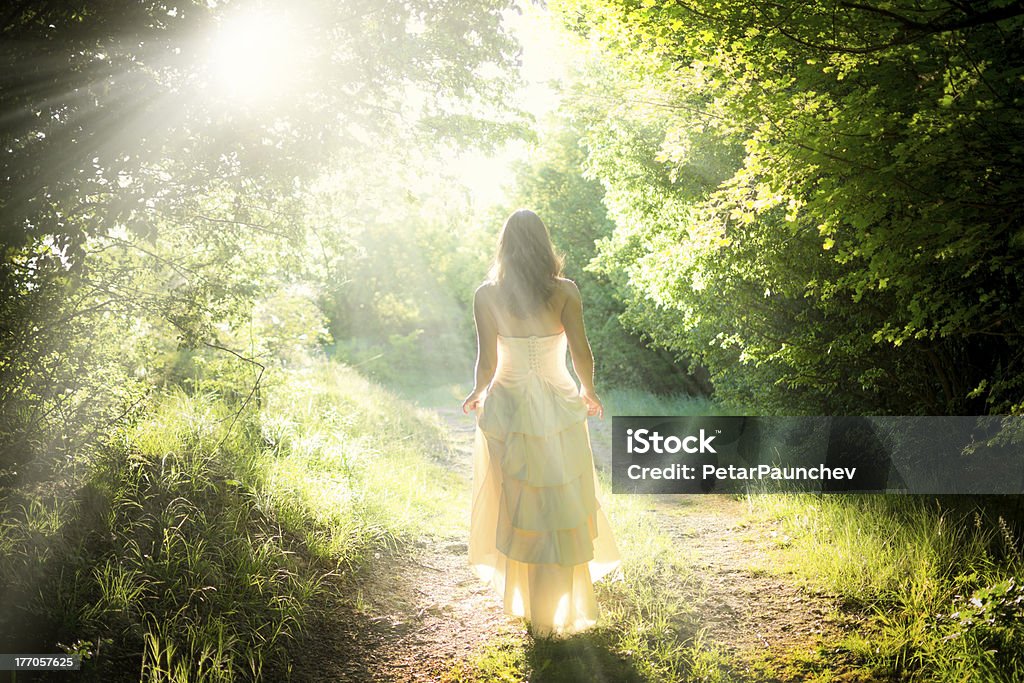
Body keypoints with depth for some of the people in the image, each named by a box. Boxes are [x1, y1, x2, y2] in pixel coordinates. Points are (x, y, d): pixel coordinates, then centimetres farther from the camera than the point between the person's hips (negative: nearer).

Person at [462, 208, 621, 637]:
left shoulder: (487, 296, -5)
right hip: (558, 408, -1)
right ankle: (559, 607, 17)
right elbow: (581, 352, -7)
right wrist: (588, 392, 11)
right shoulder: (564, 292, -8)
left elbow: (487, 360, -5)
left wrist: (479, 393, 15)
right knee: (562, 507, 11)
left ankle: (526, 603, 28)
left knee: (515, 505, 15)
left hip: (507, 407, 1)